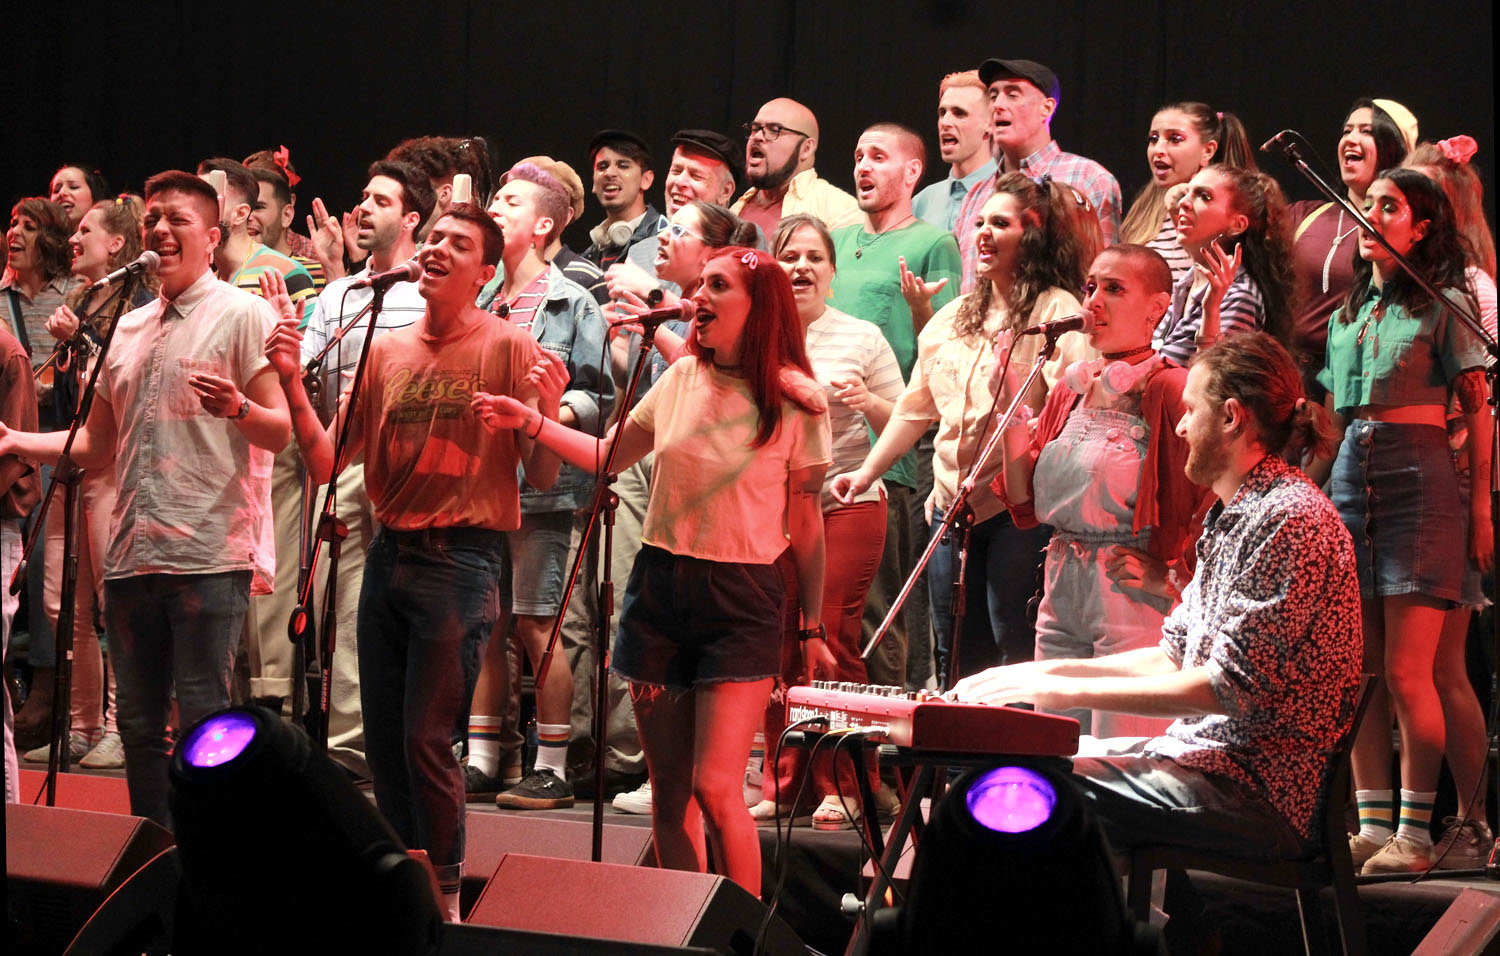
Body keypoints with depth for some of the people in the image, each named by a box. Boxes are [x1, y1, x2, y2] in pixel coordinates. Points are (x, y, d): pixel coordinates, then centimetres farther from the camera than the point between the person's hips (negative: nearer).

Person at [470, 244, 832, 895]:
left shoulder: (798, 403, -4)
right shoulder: (680, 380, 6)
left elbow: (805, 525, 1)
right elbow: (607, 457, 20)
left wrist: (813, 628, 0)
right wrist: (531, 423, 8)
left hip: (741, 602, -4)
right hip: (659, 588, 4)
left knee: (715, 787, -13)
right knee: (669, 789, 7)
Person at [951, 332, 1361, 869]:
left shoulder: (1290, 520, -16)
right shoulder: (1230, 517, 19)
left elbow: (1230, 688, -21)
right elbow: (1174, 657, 22)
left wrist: (1071, 691, -17)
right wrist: (1052, 671, 9)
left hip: (1260, 791, -11)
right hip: (1205, 757, 11)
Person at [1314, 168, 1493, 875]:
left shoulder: (1446, 306, 2)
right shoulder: (1346, 312, 18)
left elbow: (1478, 413, -1)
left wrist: (1481, 511, -6)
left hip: (1419, 478, -6)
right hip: (1348, 477, 6)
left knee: (1406, 673, -8)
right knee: (1358, 672, 3)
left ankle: (1415, 831, -3)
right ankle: (1372, 824, 8)